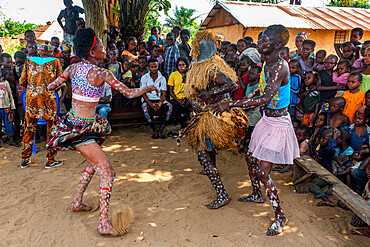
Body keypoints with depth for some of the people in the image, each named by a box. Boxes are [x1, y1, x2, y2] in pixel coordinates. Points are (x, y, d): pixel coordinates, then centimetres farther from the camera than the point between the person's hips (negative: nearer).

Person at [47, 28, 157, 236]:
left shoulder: (74, 67, 4)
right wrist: (148, 88, 5)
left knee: (94, 163, 27)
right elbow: (129, 93, -12)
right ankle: (104, 223, -6)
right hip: (82, 129, -9)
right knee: (108, 172, -7)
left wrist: (64, 83, 32)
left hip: (72, 123, 9)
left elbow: (51, 86, 11)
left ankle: (77, 202, 39)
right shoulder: (101, 73, -15)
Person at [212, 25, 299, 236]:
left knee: (263, 172, -6)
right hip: (267, 120, 10)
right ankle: (257, 195, 45)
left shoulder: (280, 67, -26)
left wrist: (231, 104, -38)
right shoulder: (267, 63, 3)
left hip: (278, 124, -10)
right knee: (251, 157, 22)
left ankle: (280, 216, 14)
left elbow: (265, 99, -39)